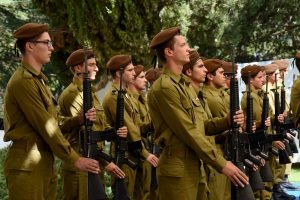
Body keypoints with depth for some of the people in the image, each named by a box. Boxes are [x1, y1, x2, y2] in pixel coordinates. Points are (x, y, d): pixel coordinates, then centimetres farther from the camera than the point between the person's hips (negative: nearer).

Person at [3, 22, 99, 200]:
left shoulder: (39, 79, 18)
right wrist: (75, 159, -13)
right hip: (27, 166, -9)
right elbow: (45, 126, -16)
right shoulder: (23, 81, -13)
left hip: (45, 164, 9)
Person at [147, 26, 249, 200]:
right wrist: (221, 164, -18)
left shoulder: (185, 84, 16)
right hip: (177, 169, -9)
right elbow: (188, 131, -19)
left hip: (192, 165, 9)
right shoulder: (164, 88, -16)